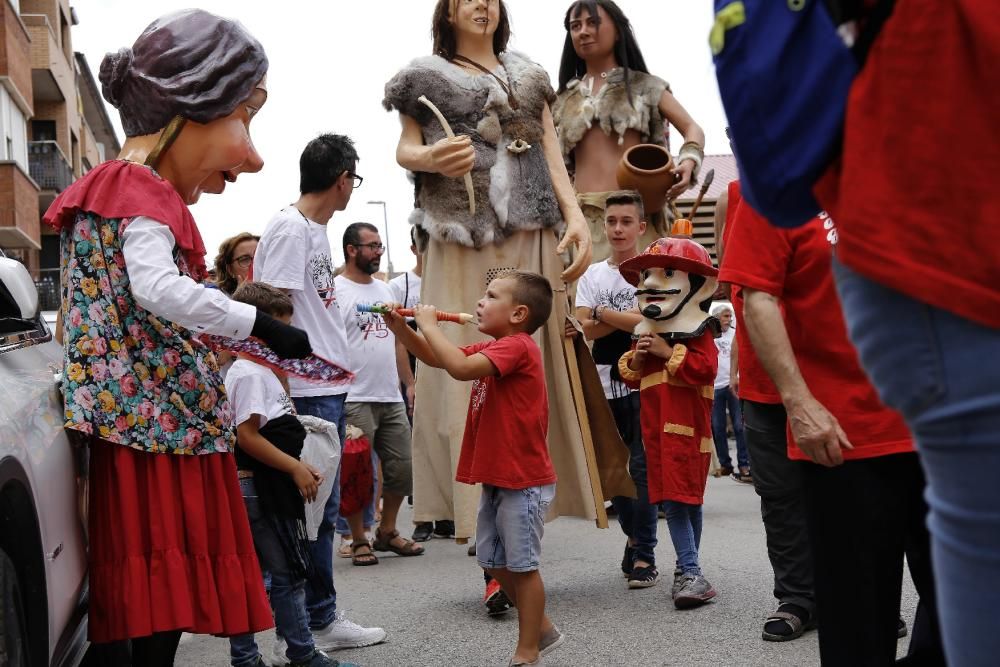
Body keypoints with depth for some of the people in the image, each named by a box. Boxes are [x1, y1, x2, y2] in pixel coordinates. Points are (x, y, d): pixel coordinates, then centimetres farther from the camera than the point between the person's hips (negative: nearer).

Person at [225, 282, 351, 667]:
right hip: (258, 487, -10)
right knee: (287, 573, -1)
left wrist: (299, 466, 16)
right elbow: (247, 436, -21)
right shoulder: (249, 373, -15)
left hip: (269, 488, 10)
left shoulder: (263, 371, 16)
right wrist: (296, 468, -17)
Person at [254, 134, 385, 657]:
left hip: (331, 388, 10)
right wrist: (283, 400, -20)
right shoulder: (289, 228, -11)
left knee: (323, 510, 14)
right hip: (306, 393, -10)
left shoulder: (317, 231, 17)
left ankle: (322, 621, 24)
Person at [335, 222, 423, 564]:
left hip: (391, 398, 7)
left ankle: (387, 532, 26)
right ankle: (359, 541, 11)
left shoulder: (384, 289, 17)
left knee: (401, 468, 10)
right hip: (356, 400, -7)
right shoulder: (336, 291, -7)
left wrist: (410, 383, 16)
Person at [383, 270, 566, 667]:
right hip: (496, 477, 10)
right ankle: (541, 630, 31)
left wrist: (429, 326, -20)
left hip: (523, 480, -10)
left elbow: (461, 368, -32)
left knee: (522, 564, 1)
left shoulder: (516, 346, -18)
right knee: (493, 561, 16)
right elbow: (435, 358, 17)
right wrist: (400, 328, 3)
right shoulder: (491, 349, 13)